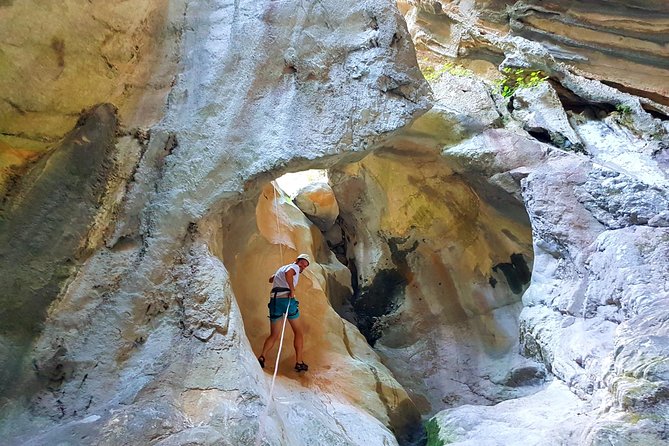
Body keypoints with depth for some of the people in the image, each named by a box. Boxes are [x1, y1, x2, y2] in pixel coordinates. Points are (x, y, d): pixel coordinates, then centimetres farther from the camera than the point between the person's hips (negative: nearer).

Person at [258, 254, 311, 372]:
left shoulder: (281, 268, 28)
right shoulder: (294, 267, 4)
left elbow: (271, 279, 46)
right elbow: (288, 273, -22)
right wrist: (292, 289, -15)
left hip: (274, 300, 7)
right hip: (287, 299, -7)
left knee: (274, 335, 10)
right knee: (299, 332, 8)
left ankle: (262, 357, -13)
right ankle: (299, 362, 5)